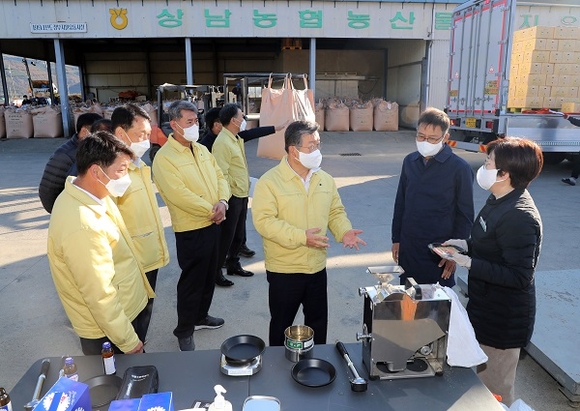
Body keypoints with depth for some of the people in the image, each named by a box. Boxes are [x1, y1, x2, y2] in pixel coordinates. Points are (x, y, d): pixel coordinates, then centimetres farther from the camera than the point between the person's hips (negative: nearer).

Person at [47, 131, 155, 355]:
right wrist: (127, 341, -18)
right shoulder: (82, 226, -35)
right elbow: (99, 296, -28)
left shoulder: (93, 196, -5)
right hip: (108, 329, -8)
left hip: (129, 308, 9)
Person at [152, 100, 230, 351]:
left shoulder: (202, 150, 10)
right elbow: (180, 195, -23)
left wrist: (222, 202, -12)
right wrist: (211, 210, -17)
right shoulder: (164, 157, -16)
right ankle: (184, 331, 23)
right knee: (191, 281, 4)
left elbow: (220, 177, 7)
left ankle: (201, 316, 40)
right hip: (191, 230, -7)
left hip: (213, 224, 8)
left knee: (209, 276, 20)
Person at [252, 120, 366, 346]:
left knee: (318, 321, 21)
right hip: (284, 270, -5)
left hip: (317, 267, 5)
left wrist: (344, 231, -10)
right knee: (281, 324, 14)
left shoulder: (325, 179, 3)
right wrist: (300, 237, -27)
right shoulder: (269, 181, -15)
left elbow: (335, 212, 11)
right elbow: (264, 221, -22)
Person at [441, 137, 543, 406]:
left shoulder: (519, 217, -28)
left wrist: (470, 263, -28)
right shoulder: (500, 200, 3)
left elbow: (520, 277, -28)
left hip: (502, 319, -10)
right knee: (481, 382, 27)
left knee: (493, 390, 10)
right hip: (486, 307, 10)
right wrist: (467, 245, 3)